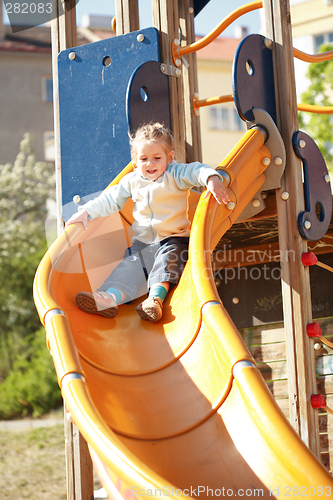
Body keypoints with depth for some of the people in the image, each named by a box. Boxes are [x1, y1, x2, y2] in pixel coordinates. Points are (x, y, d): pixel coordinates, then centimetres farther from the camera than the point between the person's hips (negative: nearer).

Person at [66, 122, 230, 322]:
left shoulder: (175, 175, -4)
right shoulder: (132, 181, 10)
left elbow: (197, 171, -21)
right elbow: (110, 199, 16)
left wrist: (212, 179, -44)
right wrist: (86, 212, 6)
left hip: (174, 239, -3)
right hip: (143, 242, 4)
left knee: (168, 258, -32)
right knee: (130, 266, -18)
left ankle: (156, 296, -50)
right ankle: (111, 297, -42)